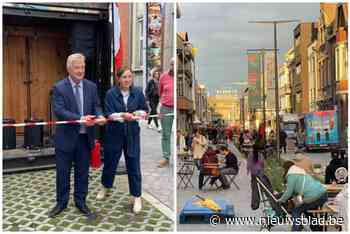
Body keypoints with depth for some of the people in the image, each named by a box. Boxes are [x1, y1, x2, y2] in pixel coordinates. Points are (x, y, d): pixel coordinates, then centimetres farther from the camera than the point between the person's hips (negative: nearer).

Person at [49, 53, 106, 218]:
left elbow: (96, 106, 4)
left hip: (85, 137, 3)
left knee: (83, 172, 13)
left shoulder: (91, 86, 5)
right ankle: (61, 203, 29)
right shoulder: (59, 87, -6)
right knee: (63, 172, 10)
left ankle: (81, 202, 29)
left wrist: (100, 116, -20)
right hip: (66, 137, -2)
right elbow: (59, 111, -16)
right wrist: (80, 119, -29)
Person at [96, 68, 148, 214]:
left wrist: (137, 113, -17)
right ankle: (105, 187, 42)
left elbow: (145, 110, 4)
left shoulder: (138, 92, -2)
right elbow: (109, 114, -14)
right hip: (114, 133, -1)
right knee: (110, 161, 15)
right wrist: (122, 115, -31)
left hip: (132, 133, 1)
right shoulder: (111, 93, -8)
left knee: (133, 165, 3)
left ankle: (137, 197, 15)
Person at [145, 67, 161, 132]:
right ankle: (157, 126, -7)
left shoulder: (159, 82, 4)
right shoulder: (151, 81, -7)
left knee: (152, 111, 14)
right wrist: (148, 99, -10)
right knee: (154, 112, -7)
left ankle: (149, 123, 29)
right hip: (151, 99, -5)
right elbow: (146, 91, -5)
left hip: (157, 99, 5)